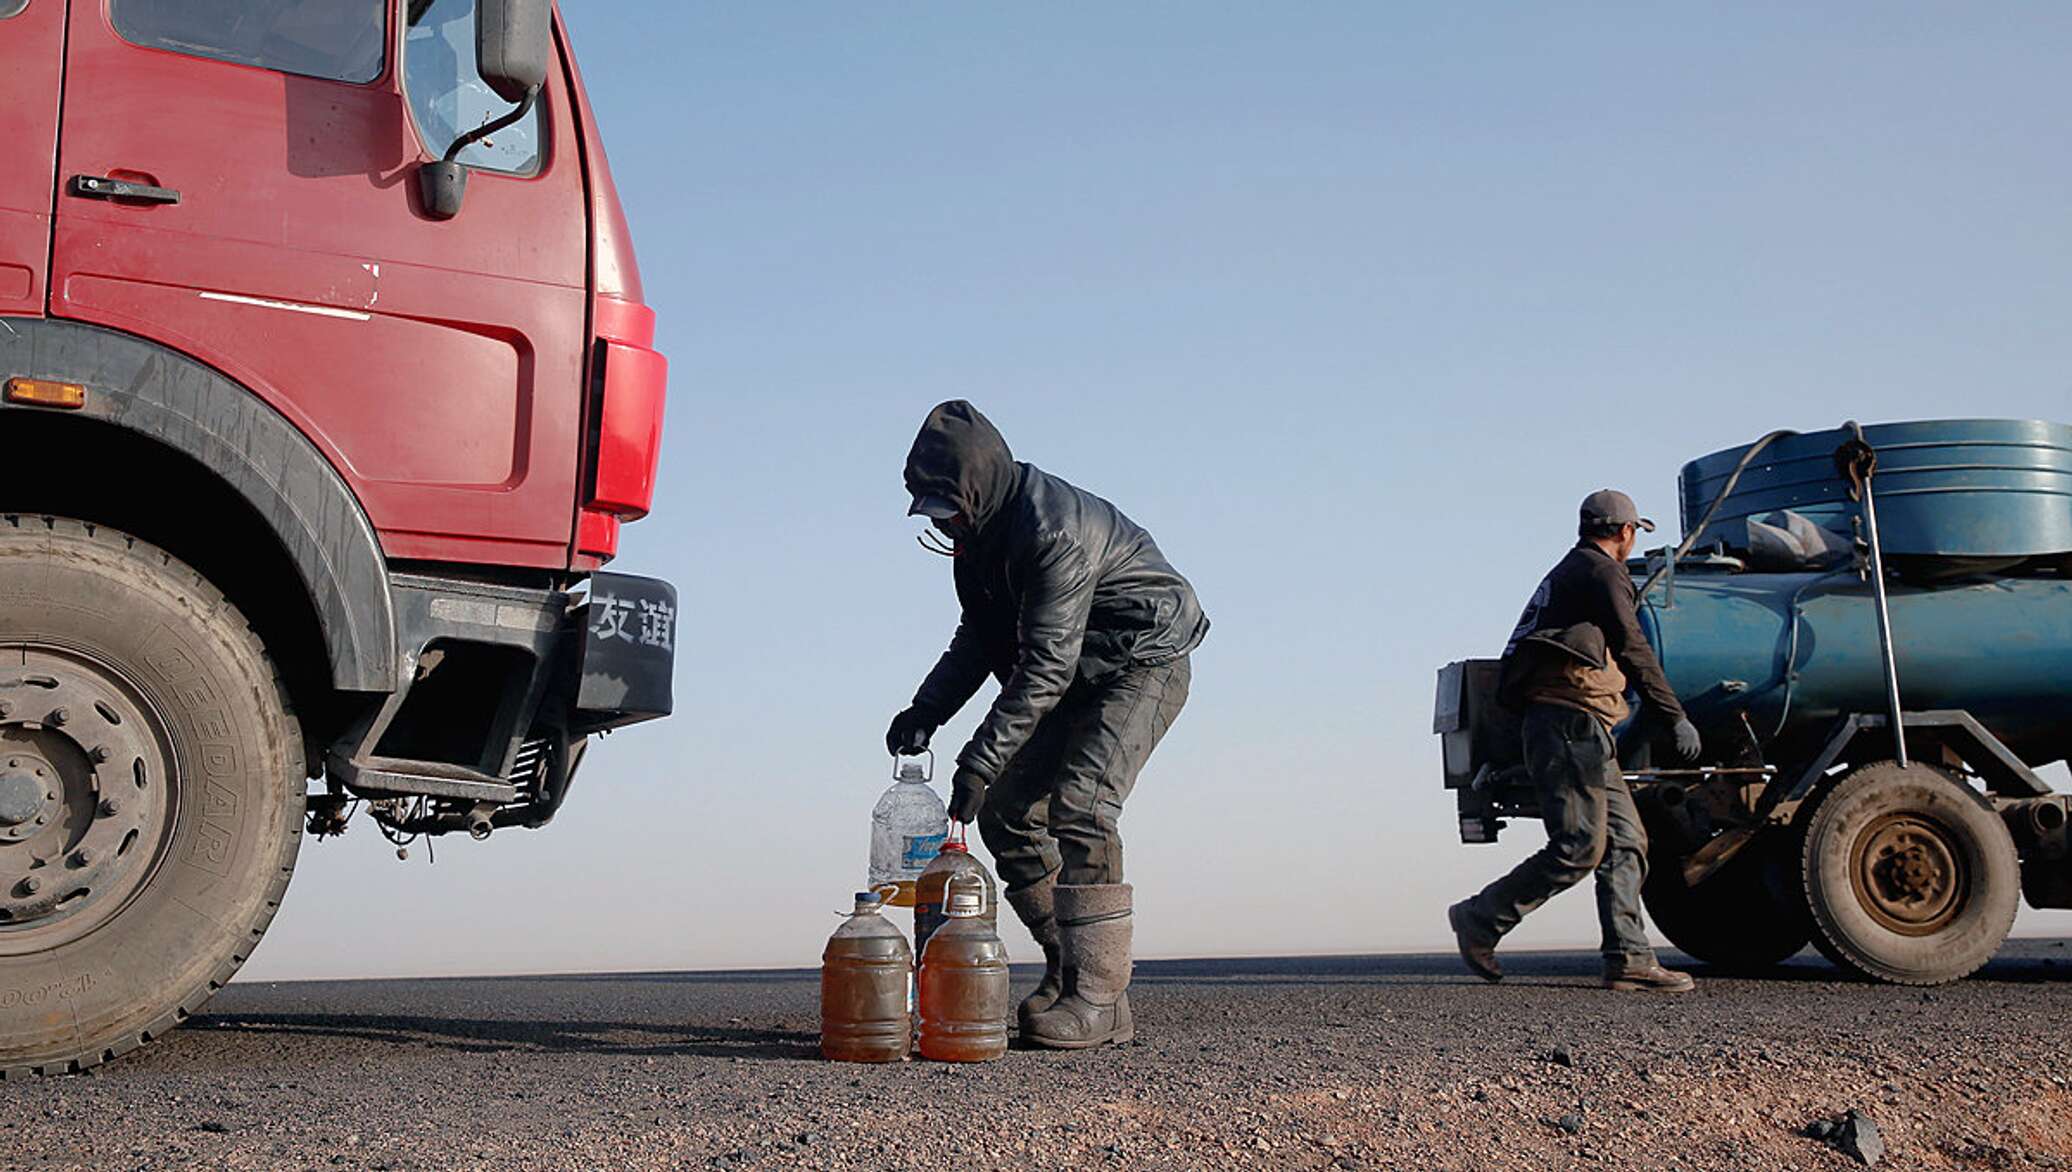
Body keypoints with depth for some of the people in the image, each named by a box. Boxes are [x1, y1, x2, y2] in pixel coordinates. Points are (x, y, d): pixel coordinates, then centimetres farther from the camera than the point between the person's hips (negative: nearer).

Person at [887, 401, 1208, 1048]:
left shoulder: (1052, 528, -29)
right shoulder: (981, 528, 2)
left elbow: (1047, 664, -31)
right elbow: (979, 637, 12)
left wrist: (980, 761, -32)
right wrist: (927, 710, -2)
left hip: (1143, 663, -9)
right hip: (1079, 677, 10)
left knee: (1078, 809, -23)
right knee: (1007, 811, 1)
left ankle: (1100, 1000, -20)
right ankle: (1068, 971, 9)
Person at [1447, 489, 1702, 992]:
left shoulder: (1565, 573, 27)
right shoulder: (1601, 572, -4)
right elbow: (1633, 651, -13)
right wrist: (1675, 718, -13)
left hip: (1580, 729, 10)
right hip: (1571, 720, -10)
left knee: (1627, 841, 3)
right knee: (1579, 846, -13)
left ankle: (1629, 958, -4)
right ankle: (1481, 919, -5)